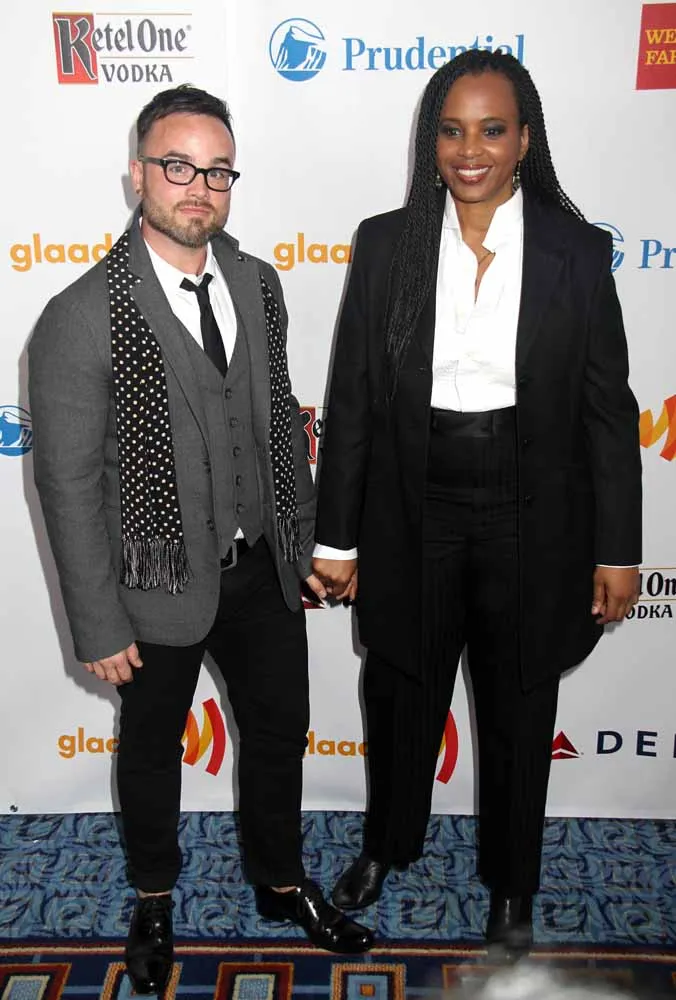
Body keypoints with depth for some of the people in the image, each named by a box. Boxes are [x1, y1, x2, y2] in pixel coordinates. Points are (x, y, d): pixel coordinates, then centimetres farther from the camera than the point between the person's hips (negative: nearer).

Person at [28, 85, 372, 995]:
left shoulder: (257, 282, 1)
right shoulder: (80, 320, -17)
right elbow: (69, 483, -15)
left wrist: (307, 540, 9)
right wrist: (100, 627, -13)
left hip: (265, 570, 5)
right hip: (161, 585, -4)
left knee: (280, 732, 20)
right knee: (153, 750, 19)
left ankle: (281, 883, 47)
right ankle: (154, 902, 47)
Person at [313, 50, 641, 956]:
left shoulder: (576, 251, -4)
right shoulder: (386, 243, -3)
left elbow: (608, 408, -2)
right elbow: (352, 397, -2)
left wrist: (619, 550, -2)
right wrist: (337, 535, -2)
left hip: (531, 515, 0)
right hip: (413, 509, 1)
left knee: (519, 708, 16)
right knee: (403, 693, 19)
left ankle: (512, 882, 42)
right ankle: (387, 844, 48)